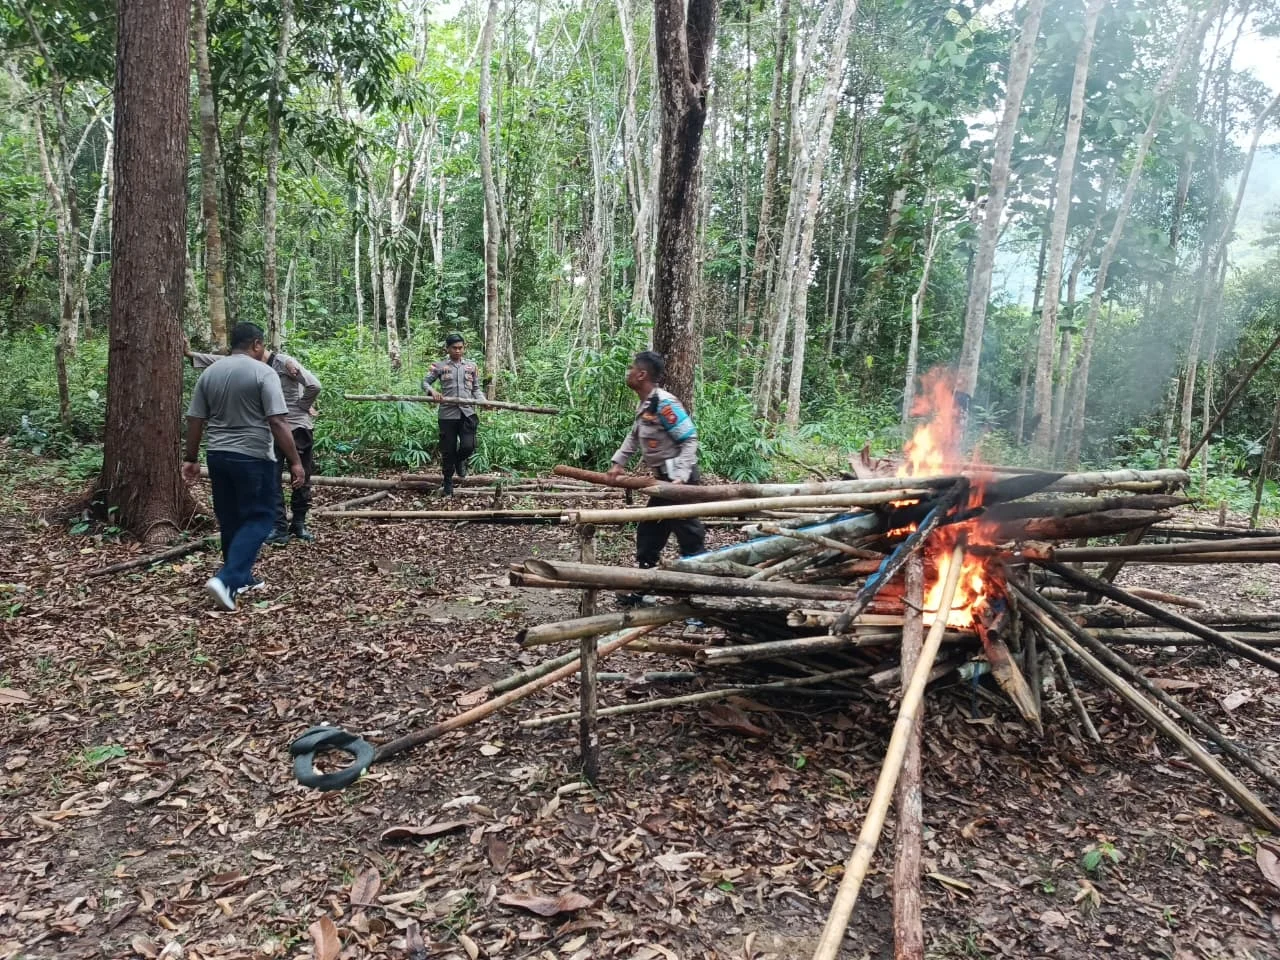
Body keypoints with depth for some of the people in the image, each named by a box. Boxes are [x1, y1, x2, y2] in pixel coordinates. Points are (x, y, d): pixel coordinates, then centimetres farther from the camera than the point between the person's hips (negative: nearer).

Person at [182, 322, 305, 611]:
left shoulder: (209, 373, 9)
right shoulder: (263, 373, -10)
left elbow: (194, 420, 9)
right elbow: (278, 422, -17)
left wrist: (191, 458, 17)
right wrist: (295, 461, -15)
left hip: (217, 455, 7)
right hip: (253, 458, -7)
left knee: (230, 519, 16)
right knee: (257, 519, 0)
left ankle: (241, 578, 26)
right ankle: (226, 580, -13)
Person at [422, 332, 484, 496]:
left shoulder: (471, 366, 10)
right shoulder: (439, 366, 4)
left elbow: (476, 389, 12)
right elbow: (425, 382, 6)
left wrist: (483, 401, -7)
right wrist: (432, 391, -16)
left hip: (467, 413, 1)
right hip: (447, 414, -1)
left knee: (468, 446, -12)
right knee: (447, 450, 4)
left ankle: (460, 460, 26)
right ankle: (448, 483, 21)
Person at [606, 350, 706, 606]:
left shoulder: (664, 403, -19)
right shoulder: (644, 404, 11)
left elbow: (690, 440, -20)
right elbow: (633, 437, 22)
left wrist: (680, 477, -28)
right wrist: (618, 463, 11)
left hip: (679, 480, -10)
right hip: (664, 479, 10)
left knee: (690, 539, -6)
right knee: (648, 534, 17)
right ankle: (641, 589, 29)